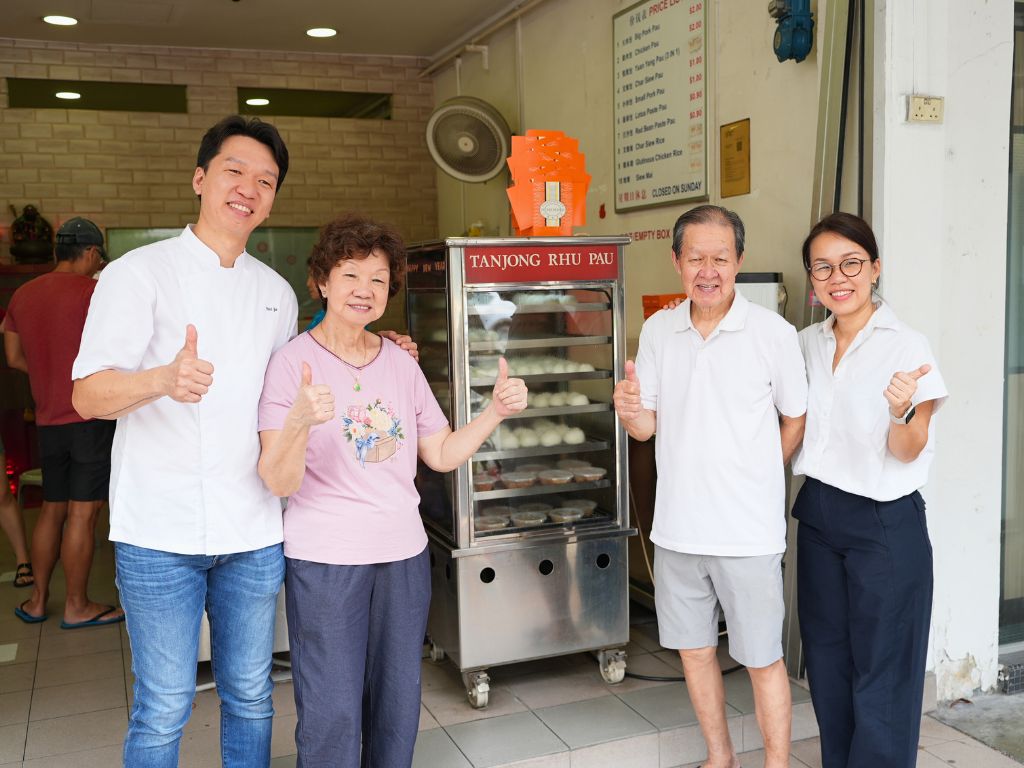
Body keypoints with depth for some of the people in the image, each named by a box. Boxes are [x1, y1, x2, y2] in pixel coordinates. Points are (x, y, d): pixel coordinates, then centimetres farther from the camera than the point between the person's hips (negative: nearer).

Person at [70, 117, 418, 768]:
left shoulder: (277, 293, 12)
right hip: (161, 533, -4)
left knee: (251, 696, 15)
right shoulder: (140, 272, -4)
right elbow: (88, 396, -11)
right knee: (163, 708, 3)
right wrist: (162, 379, -33)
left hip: (253, 533, 5)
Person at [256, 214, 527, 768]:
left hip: (404, 556, 5)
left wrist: (497, 410, -3)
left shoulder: (401, 364, 6)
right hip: (325, 561, -5)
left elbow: (442, 454, 10)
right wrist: (298, 421, -34)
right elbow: (279, 483, -15)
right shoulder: (293, 362, -9)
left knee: (397, 706, 15)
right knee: (332, 714, 0)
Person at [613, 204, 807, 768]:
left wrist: (756, 482, 0)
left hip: (748, 531, -4)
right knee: (693, 649, 17)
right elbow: (647, 426, 5)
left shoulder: (774, 334, -9)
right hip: (677, 527, 4)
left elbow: (795, 419, 1)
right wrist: (629, 411, -16)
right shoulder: (657, 331, 2)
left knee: (762, 659, 7)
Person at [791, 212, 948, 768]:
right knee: (826, 660, 17)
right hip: (819, 515, 6)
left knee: (881, 671, 4)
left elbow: (907, 453, -14)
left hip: (886, 525, -6)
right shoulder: (806, 345, 5)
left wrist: (902, 412, -34)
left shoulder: (907, 347, -13)